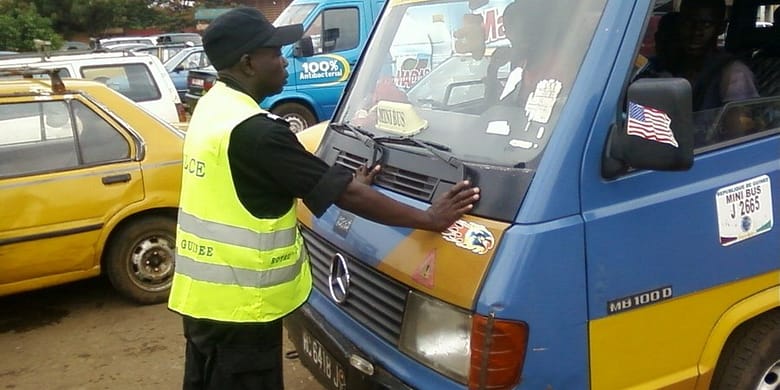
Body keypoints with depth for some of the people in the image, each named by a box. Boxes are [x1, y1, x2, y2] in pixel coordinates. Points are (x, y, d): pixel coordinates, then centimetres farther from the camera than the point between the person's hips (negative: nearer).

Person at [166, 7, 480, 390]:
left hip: (201, 293, 10)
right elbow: (344, 194, -23)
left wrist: (348, 183, 14)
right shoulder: (254, 130, -25)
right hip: (236, 303, -10)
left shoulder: (213, 106, 7)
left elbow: (283, 182, 14)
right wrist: (429, 218, -16)